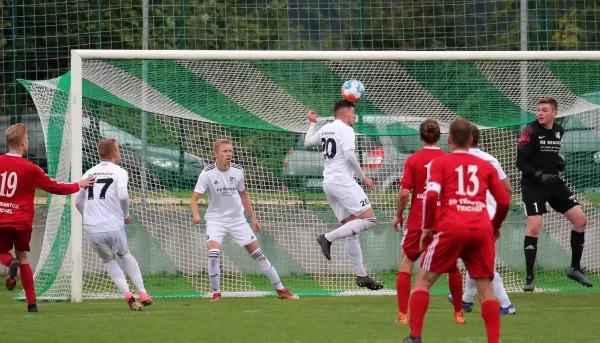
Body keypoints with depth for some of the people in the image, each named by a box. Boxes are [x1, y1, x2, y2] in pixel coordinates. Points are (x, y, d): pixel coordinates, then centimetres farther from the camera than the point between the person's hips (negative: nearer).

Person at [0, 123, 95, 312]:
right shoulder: (30, 169, -7)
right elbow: (56, 188, 2)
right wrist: (79, 185, 15)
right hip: (22, 221, 0)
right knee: (23, 257, 13)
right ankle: (32, 302, 6)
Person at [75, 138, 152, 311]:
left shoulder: (89, 173, 13)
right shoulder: (119, 172, 0)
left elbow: (78, 202, 16)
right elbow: (123, 196, -15)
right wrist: (126, 215, 3)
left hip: (92, 230, 2)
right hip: (114, 227, -2)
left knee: (109, 260, 24)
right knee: (125, 255, 25)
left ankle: (126, 292, 2)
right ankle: (142, 293, 18)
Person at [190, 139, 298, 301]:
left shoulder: (238, 171, -4)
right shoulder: (207, 173, -15)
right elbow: (194, 198, -18)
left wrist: (253, 217, 13)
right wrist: (196, 215, -37)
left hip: (237, 219, 3)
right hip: (216, 219, -3)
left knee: (257, 253, 3)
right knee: (213, 253, -25)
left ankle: (280, 289, 14)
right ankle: (216, 293, -9)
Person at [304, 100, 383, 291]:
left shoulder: (325, 129, 17)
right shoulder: (345, 129, -6)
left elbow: (307, 142, 33)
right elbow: (349, 156, -17)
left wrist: (312, 123, 48)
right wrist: (363, 178, -9)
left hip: (328, 182, 9)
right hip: (343, 181, -9)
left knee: (352, 228, 8)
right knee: (369, 220, -13)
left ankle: (361, 275, 4)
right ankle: (328, 238, -19)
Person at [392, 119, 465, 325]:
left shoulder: (413, 160, -7)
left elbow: (404, 193, -11)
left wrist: (399, 215, 4)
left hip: (418, 221, -2)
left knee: (406, 263, 10)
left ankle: (403, 315, 0)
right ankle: (459, 314, 21)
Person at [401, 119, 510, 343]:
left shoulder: (440, 163, 9)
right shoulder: (486, 166, 17)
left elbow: (431, 195, -6)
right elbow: (504, 201, 15)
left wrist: (427, 228, 4)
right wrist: (496, 226, 33)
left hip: (452, 229, -2)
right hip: (482, 231, 2)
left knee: (424, 280, 10)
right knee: (486, 289, 7)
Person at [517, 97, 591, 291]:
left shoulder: (559, 131, 6)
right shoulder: (531, 131, -12)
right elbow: (520, 163, -13)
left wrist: (560, 163, 1)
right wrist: (540, 175, -25)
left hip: (554, 182, 6)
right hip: (533, 185, -6)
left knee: (580, 219, 1)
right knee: (534, 228, -17)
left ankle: (575, 268, 15)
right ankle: (530, 277, -6)